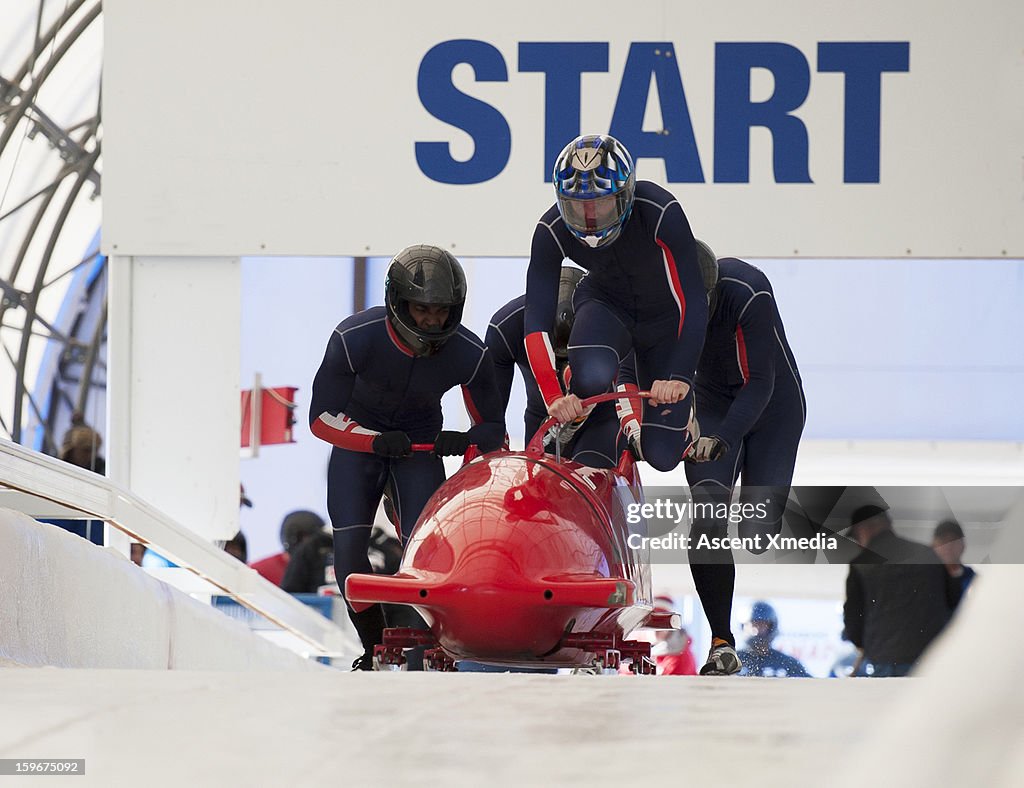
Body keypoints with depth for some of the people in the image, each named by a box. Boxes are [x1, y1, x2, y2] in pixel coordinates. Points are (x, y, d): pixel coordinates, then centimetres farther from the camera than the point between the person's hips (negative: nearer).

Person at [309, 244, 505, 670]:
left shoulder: (470, 354, -24)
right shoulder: (355, 338, -29)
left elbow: (493, 428, -9)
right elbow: (322, 417, -22)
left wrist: (464, 441, -30)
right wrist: (376, 442, -37)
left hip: (420, 442, 1)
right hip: (358, 436, -1)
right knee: (349, 547, -12)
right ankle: (375, 648, 2)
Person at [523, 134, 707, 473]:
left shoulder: (661, 212, -34)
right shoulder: (551, 232, -27)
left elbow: (694, 304, -33)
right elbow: (536, 323, -28)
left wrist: (680, 378, -43)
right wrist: (553, 397, -41)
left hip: (665, 316, -1)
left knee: (662, 454, -4)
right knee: (592, 376, -36)